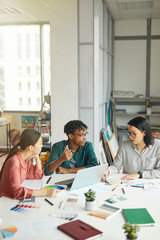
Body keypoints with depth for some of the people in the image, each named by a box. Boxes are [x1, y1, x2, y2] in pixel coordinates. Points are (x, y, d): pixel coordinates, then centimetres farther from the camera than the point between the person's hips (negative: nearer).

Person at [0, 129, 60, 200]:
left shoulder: (26, 158, 0)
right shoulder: (14, 162, -25)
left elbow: (38, 176, 11)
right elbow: (17, 191, -31)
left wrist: (37, 158, -4)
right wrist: (45, 192, -33)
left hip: (18, 198, 8)